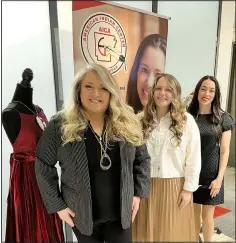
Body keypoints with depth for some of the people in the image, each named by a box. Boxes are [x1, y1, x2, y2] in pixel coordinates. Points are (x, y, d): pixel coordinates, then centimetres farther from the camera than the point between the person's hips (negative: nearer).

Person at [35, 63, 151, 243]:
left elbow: (143, 159, 5)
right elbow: (44, 166, -6)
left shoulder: (127, 124, -5)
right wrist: (57, 204, -6)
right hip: (82, 214, -1)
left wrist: (138, 193, 1)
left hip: (120, 213, 2)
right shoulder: (60, 125, -12)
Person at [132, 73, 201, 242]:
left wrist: (189, 188, -5)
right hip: (146, 185, 2)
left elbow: (194, 158, -6)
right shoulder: (142, 119, -2)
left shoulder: (187, 120, -8)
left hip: (174, 185, -2)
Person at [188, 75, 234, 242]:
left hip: (211, 174, -1)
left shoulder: (223, 119, -4)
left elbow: (224, 151, -4)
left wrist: (219, 178, -8)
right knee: (194, 212, 14)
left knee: (207, 214, 10)